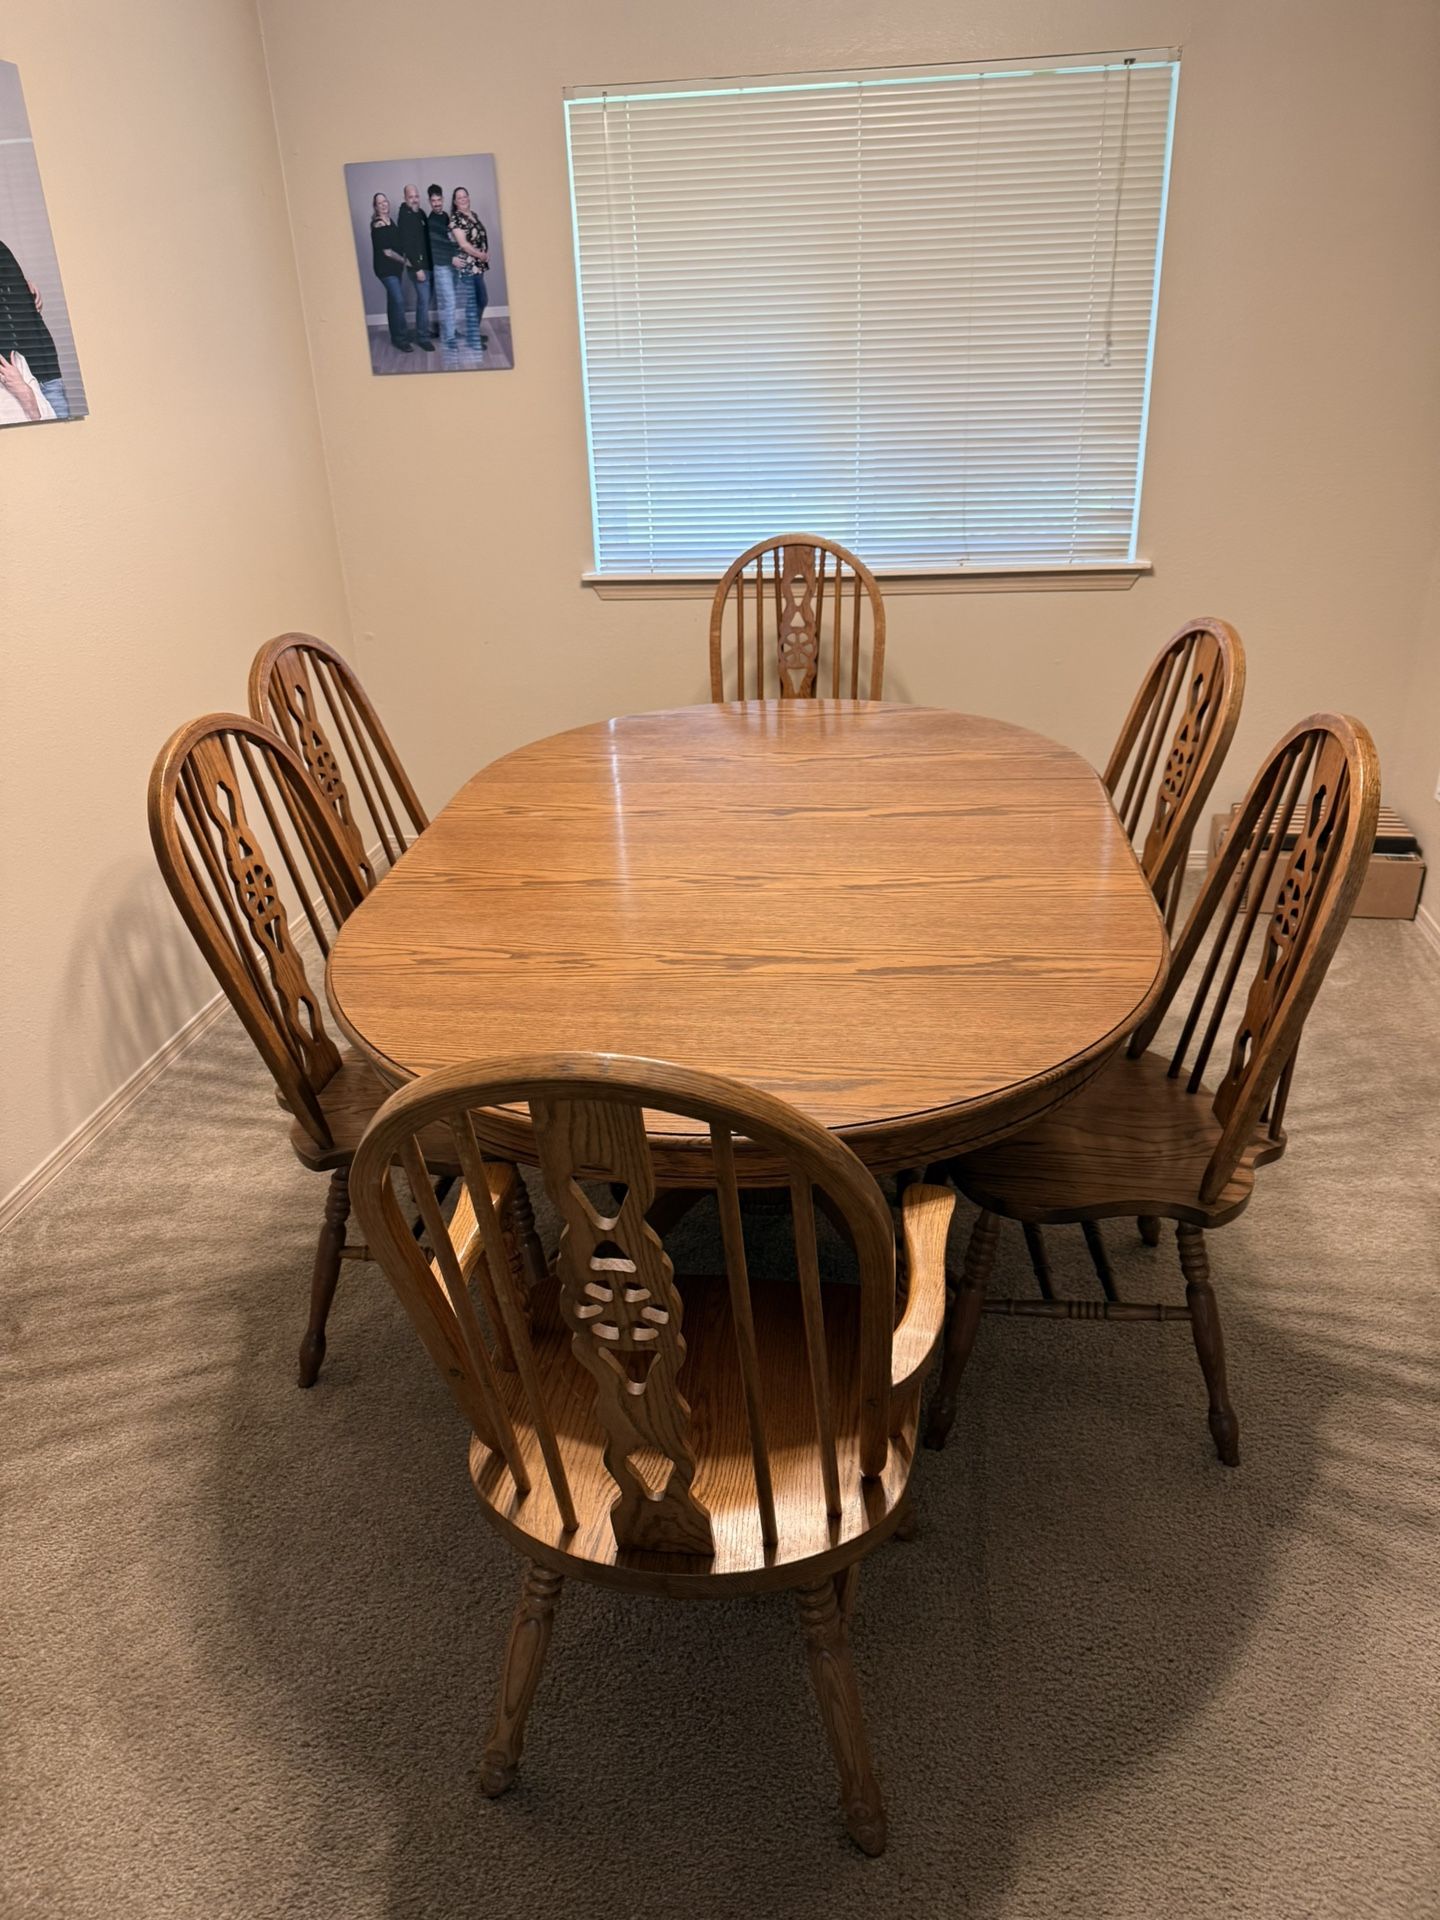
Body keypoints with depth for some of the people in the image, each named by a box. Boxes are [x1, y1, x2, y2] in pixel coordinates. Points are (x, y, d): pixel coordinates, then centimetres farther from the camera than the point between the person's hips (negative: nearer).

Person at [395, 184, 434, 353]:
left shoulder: (421, 212, 11)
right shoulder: (404, 217, -13)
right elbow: (406, 245, -17)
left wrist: (428, 264, 14)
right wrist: (417, 268, -20)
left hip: (427, 263, 8)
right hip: (418, 266, -8)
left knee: (424, 299, 13)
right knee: (424, 300, -9)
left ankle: (421, 332, 24)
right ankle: (423, 337, -2)